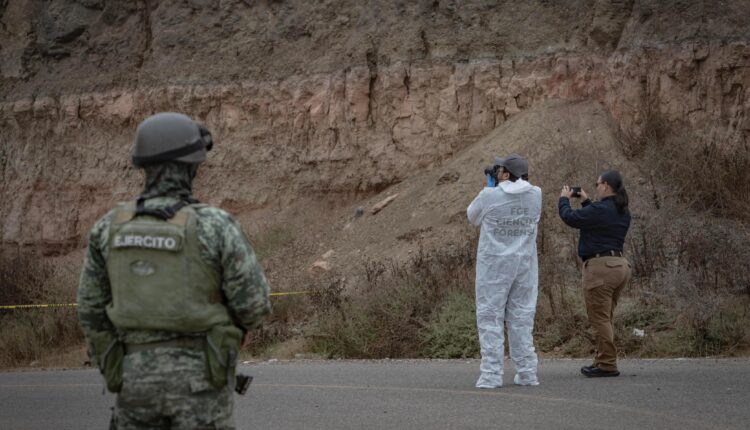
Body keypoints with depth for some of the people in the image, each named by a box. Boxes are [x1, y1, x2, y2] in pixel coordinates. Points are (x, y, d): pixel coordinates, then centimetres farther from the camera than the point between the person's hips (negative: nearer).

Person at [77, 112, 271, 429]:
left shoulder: (110, 227, 0)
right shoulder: (215, 226, -13)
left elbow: (92, 309, 6)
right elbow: (253, 302, -10)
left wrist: (111, 371, 19)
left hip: (138, 375, 4)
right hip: (198, 378, -3)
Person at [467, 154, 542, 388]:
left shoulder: (489, 196, -12)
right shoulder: (536, 195, -1)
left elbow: (472, 217, 7)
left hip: (495, 265, -4)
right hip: (525, 264, 4)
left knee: (490, 318, 1)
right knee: (522, 318, 11)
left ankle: (491, 375, -4)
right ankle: (527, 373, 11)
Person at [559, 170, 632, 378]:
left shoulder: (600, 210, -16)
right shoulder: (623, 212, 12)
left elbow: (570, 218, -9)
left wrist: (564, 199, 9)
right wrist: (586, 202, 28)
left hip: (601, 266, -9)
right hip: (619, 265, 9)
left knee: (600, 318, -4)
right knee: (605, 319, 17)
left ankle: (607, 364, -3)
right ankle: (603, 361, 21)